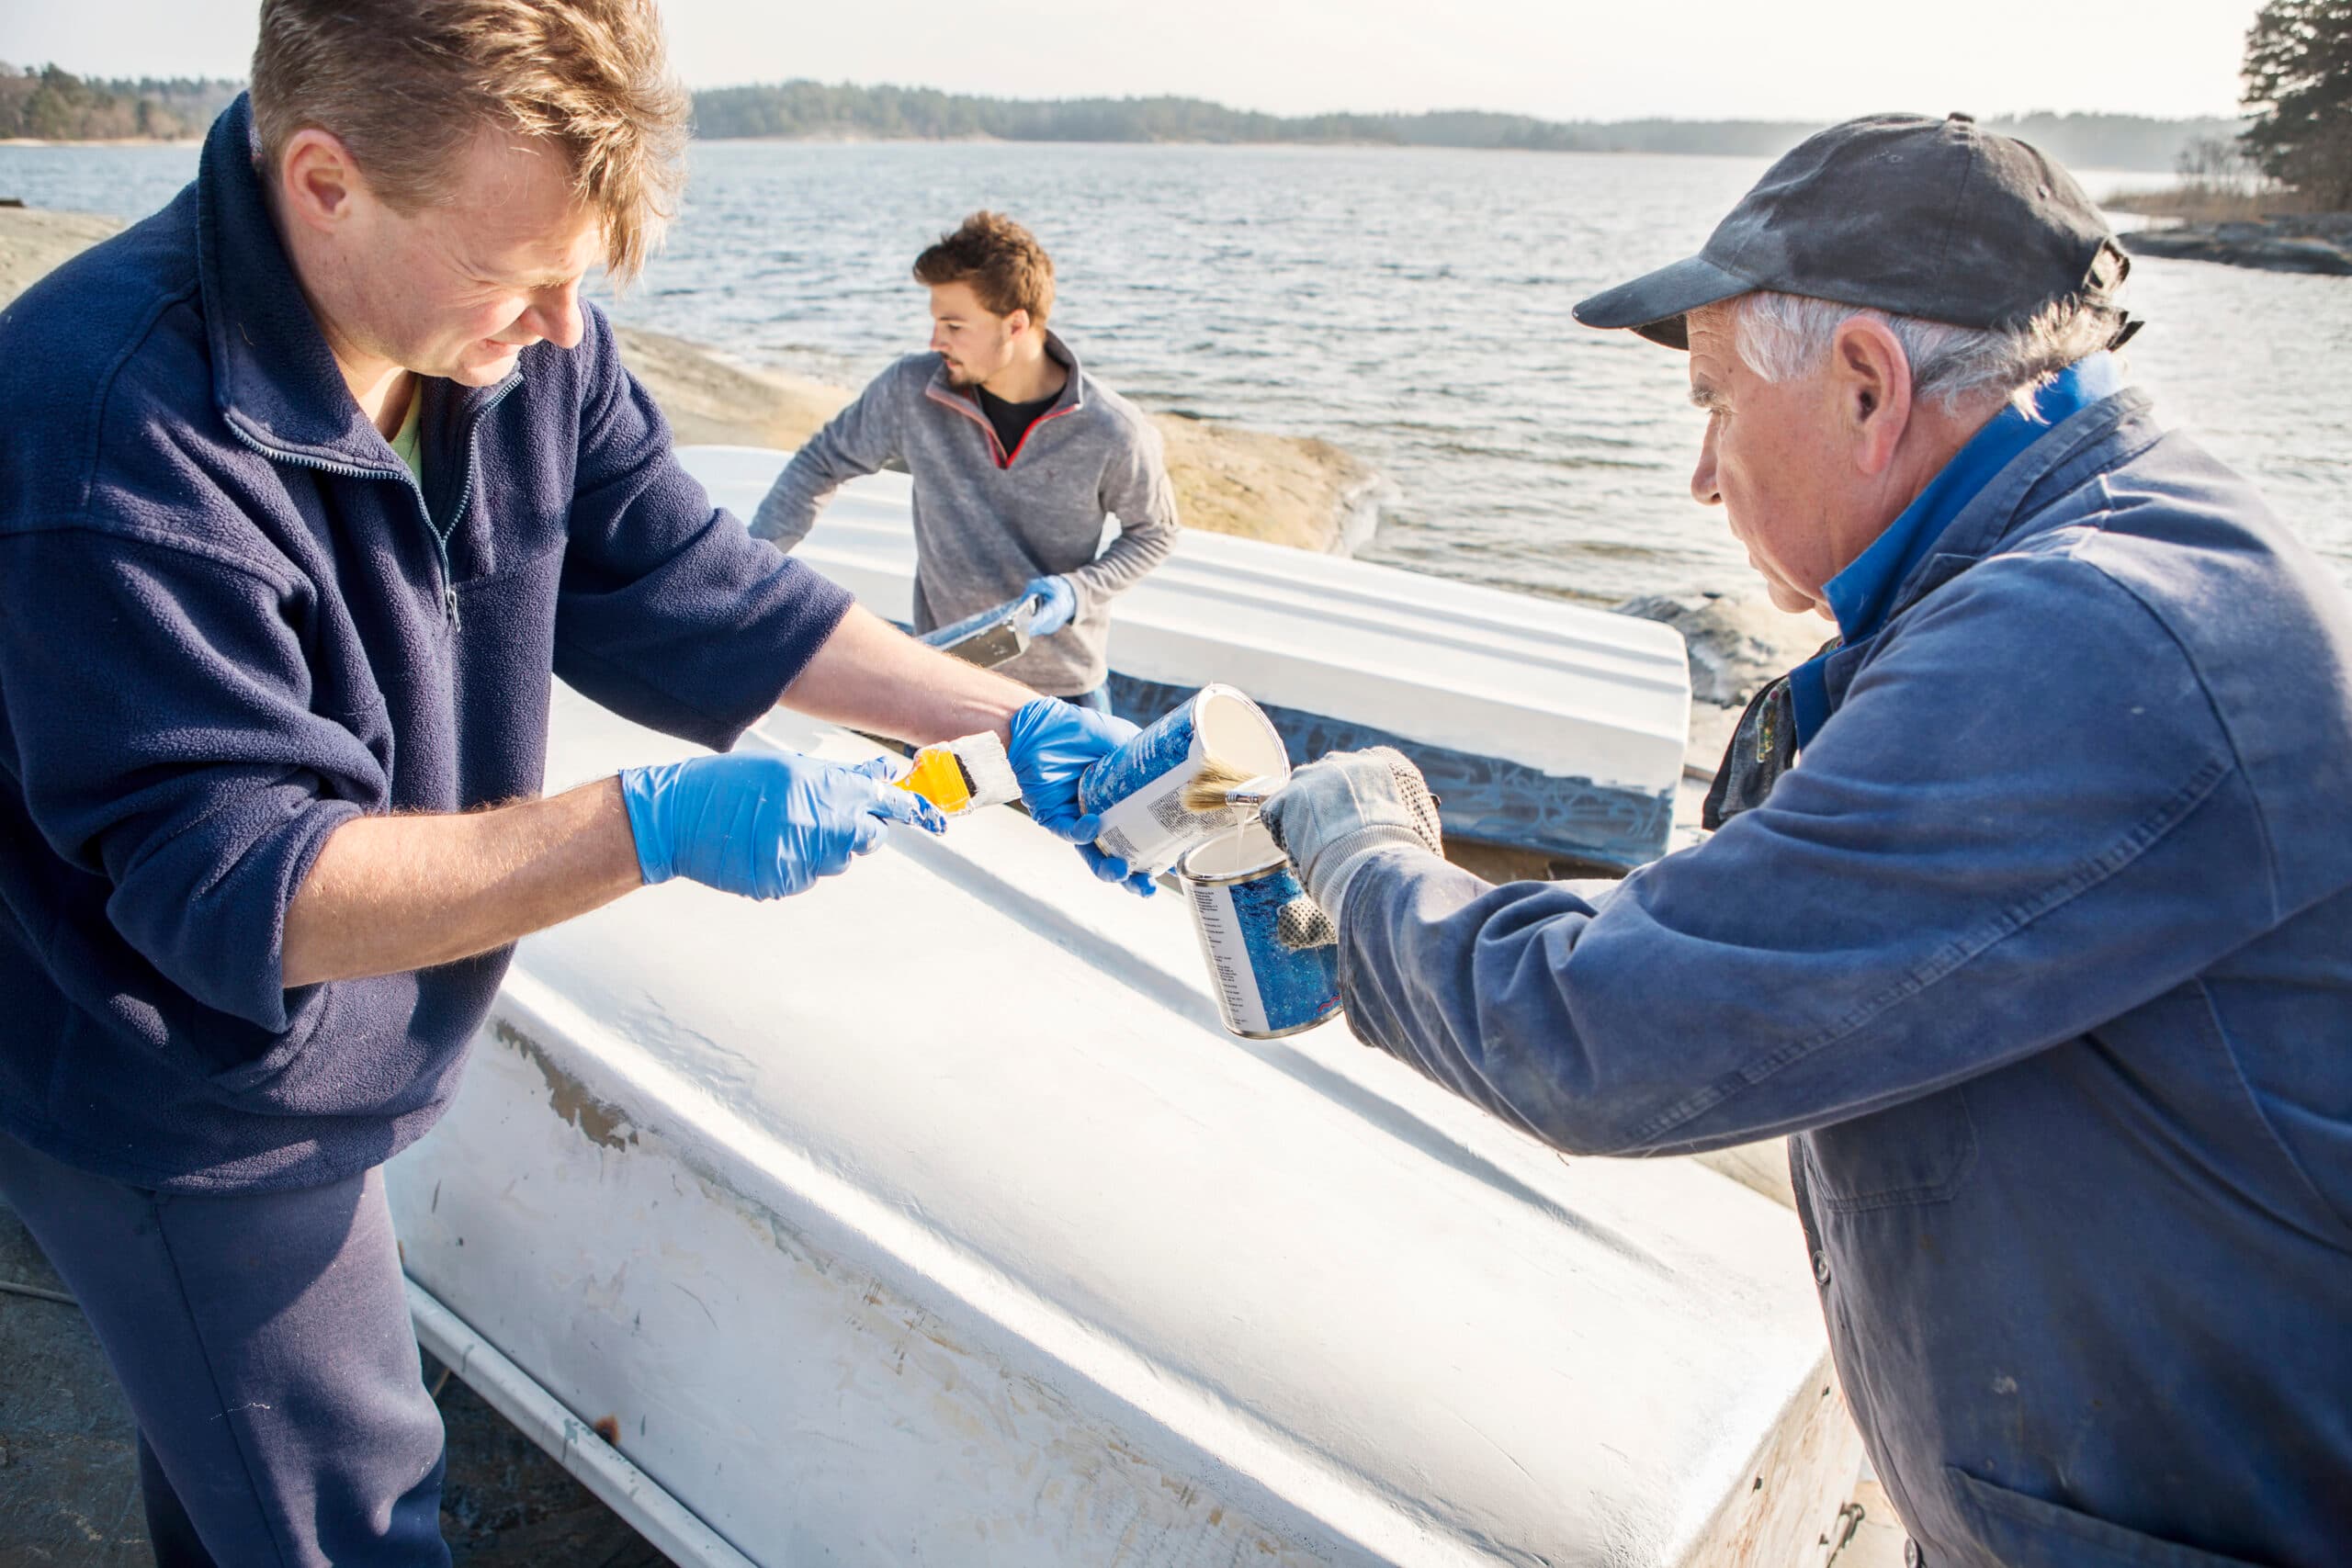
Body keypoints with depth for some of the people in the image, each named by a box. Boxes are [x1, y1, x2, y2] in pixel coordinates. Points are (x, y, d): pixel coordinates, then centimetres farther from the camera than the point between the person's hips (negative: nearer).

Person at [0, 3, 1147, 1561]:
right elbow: (238, 888, -34)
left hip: (298, 1064, 7)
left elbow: (692, 595, -6)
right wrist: (651, 826, -42)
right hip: (182, 1119, -7)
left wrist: (1016, 722, -14)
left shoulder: (520, 333, -12)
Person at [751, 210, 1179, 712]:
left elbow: (1154, 532, 1)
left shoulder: (1113, 432, -16)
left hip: (1067, 688, -1)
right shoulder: (911, 392, -11)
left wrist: (1078, 593, -15)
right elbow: (821, 463, 4)